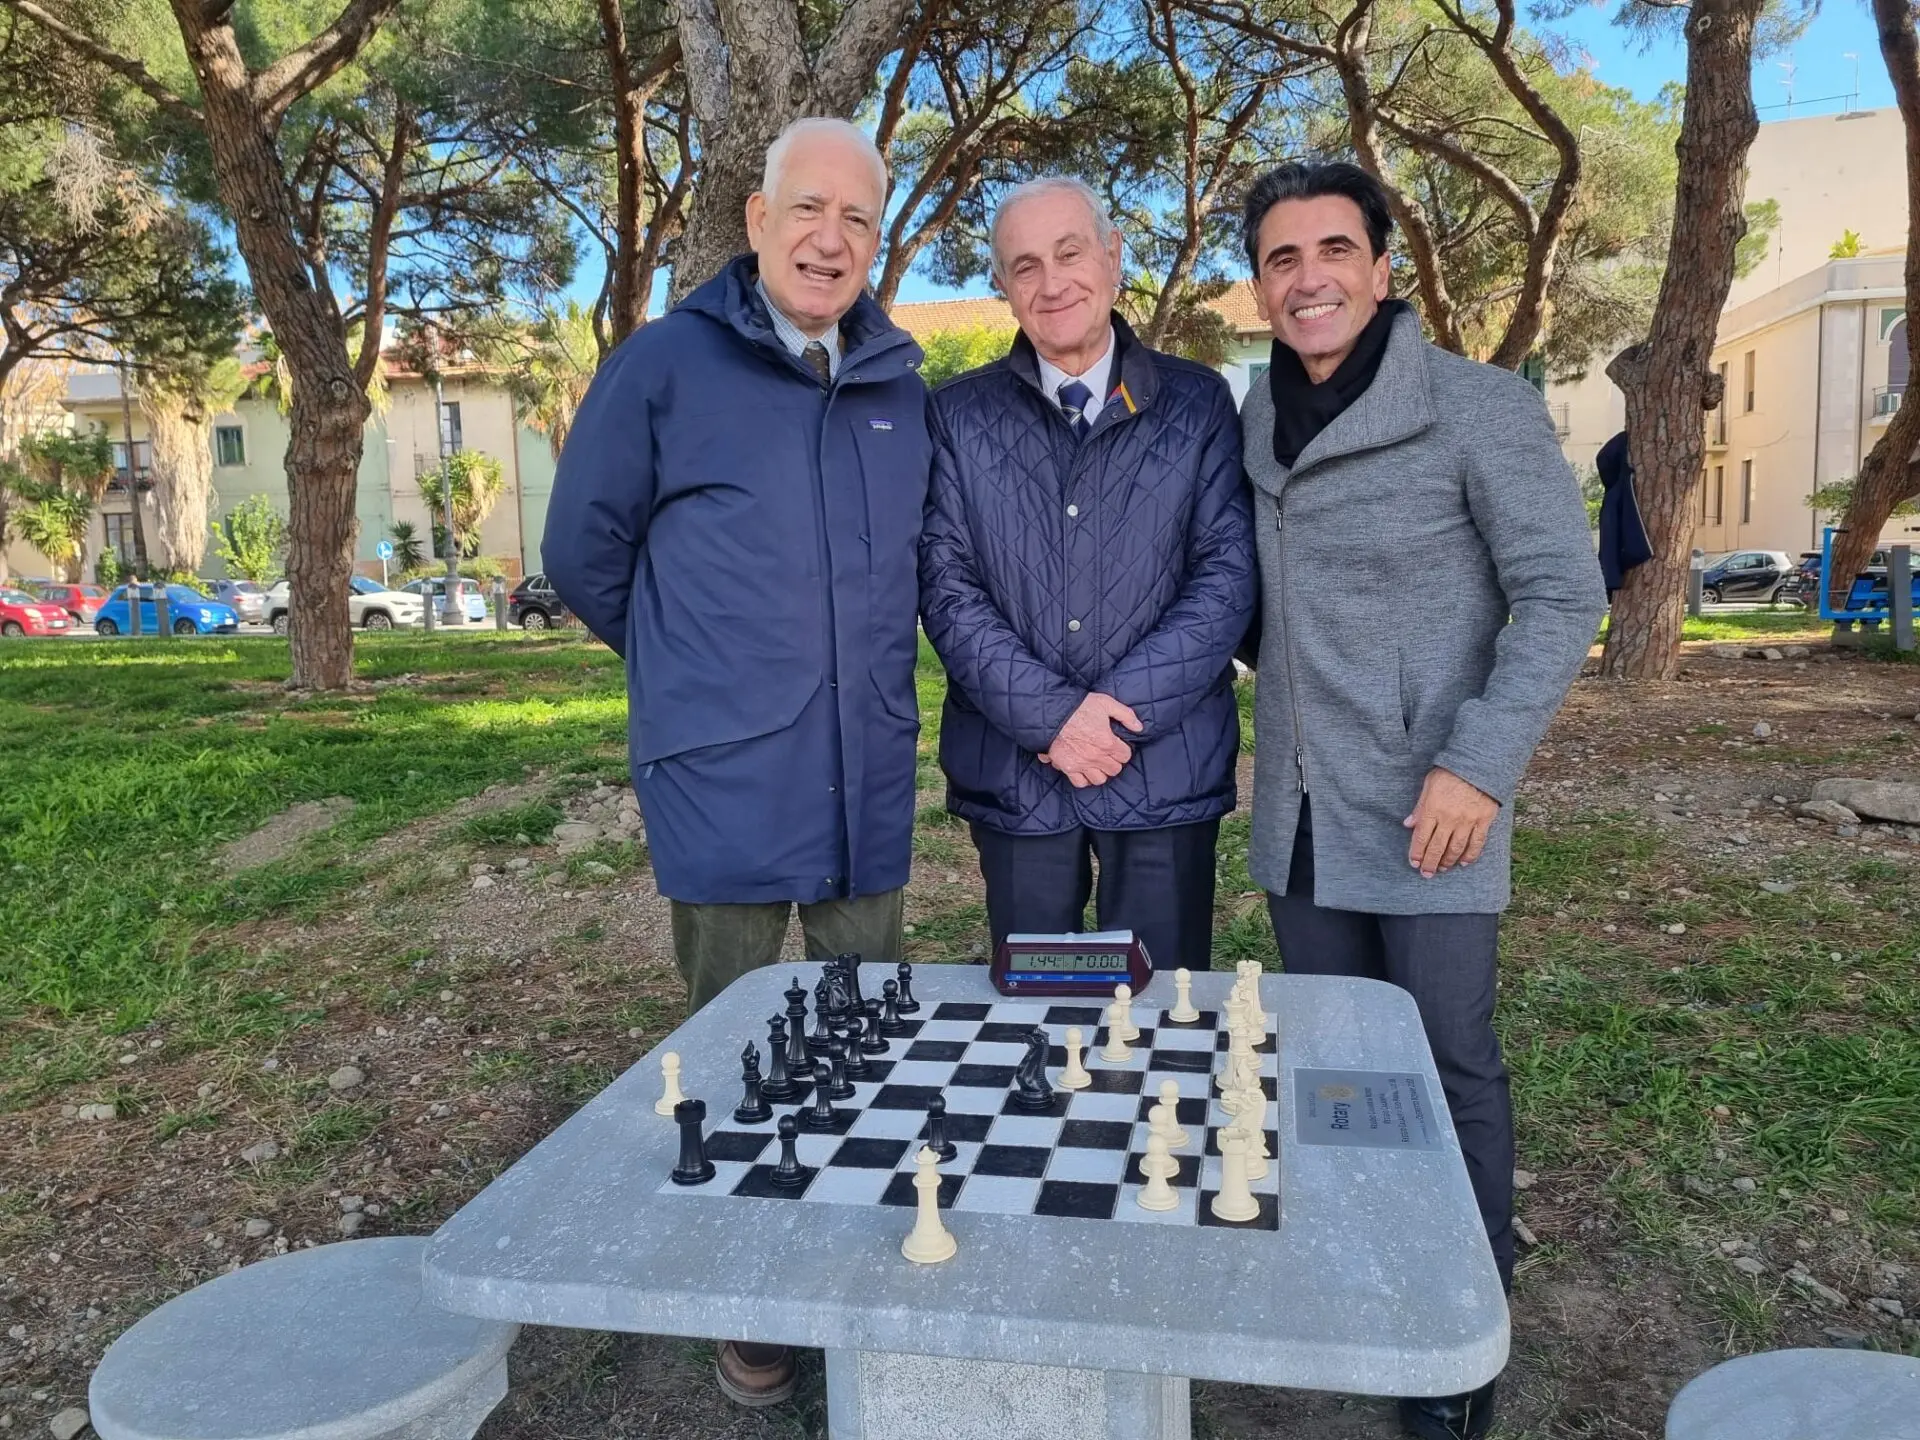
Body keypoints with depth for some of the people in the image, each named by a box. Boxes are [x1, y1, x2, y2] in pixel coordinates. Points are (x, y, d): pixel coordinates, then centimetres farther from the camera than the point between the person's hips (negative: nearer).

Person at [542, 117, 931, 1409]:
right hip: (723, 787, -4)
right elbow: (584, 552, 1)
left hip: (869, 789, 4)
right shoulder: (666, 366, -6)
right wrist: (695, 669, 10)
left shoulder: (901, 386, 7)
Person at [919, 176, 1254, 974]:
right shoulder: (959, 414, 5)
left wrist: (1120, 708, -13)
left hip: (1166, 766, 0)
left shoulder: (1198, 403, 5)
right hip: (1012, 770, 1)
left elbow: (1228, 573, -2)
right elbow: (945, 584, -2)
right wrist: (1049, 714, -13)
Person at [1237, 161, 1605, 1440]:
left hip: (1427, 811, -5)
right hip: (1300, 816, 5)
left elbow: (1563, 594, -10)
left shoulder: (1479, 407, -9)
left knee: (1454, 1070, 5)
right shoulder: (1257, 419, 8)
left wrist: (1479, 765, -16)